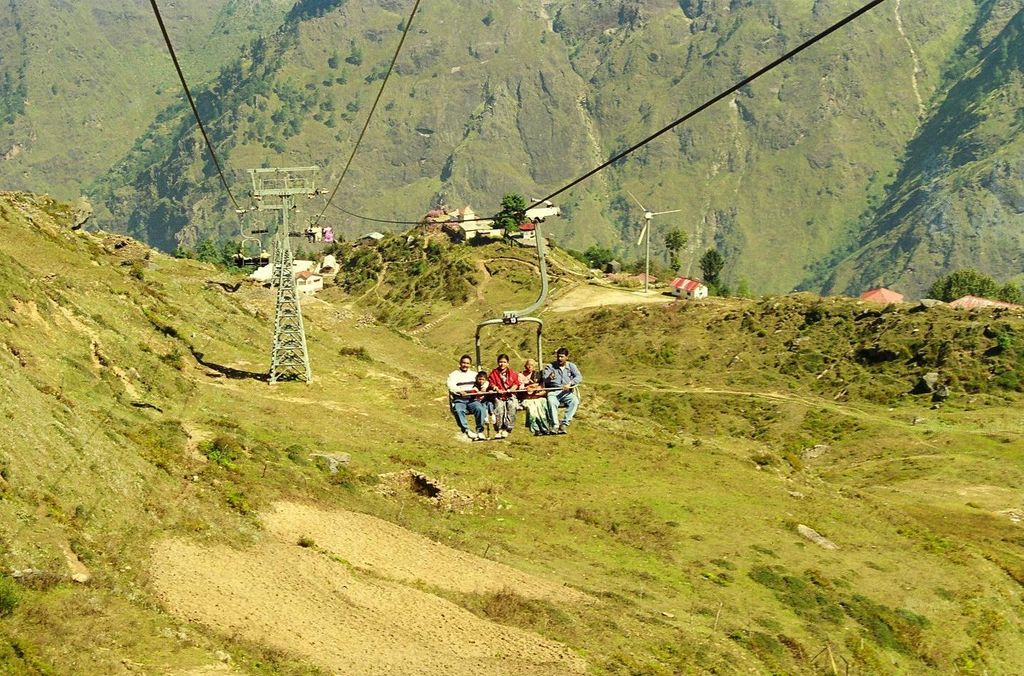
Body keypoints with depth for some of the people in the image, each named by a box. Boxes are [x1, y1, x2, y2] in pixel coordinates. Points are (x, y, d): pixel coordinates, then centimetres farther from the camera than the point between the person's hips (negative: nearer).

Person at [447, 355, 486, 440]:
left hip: (472, 400, 2)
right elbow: (451, 386, -6)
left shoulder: (474, 374, 24)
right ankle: (466, 430, -35)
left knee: (480, 409, -31)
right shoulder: (453, 375, 13)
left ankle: (479, 431, -24)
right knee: (458, 411, -36)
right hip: (459, 400, -2)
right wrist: (460, 391, -27)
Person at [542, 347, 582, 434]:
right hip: (553, 392, -1)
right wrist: (549, 378, -30)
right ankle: (555, 426, -40)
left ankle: (564, 424, -32)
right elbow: (544, 378, -5)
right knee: (551, 402, -34)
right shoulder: (550, 366, 9)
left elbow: (579, 377, -3)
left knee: (574, 401, -30)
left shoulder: (571, 366, 12)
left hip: (567, 392, 1)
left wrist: (570, 384, -22)